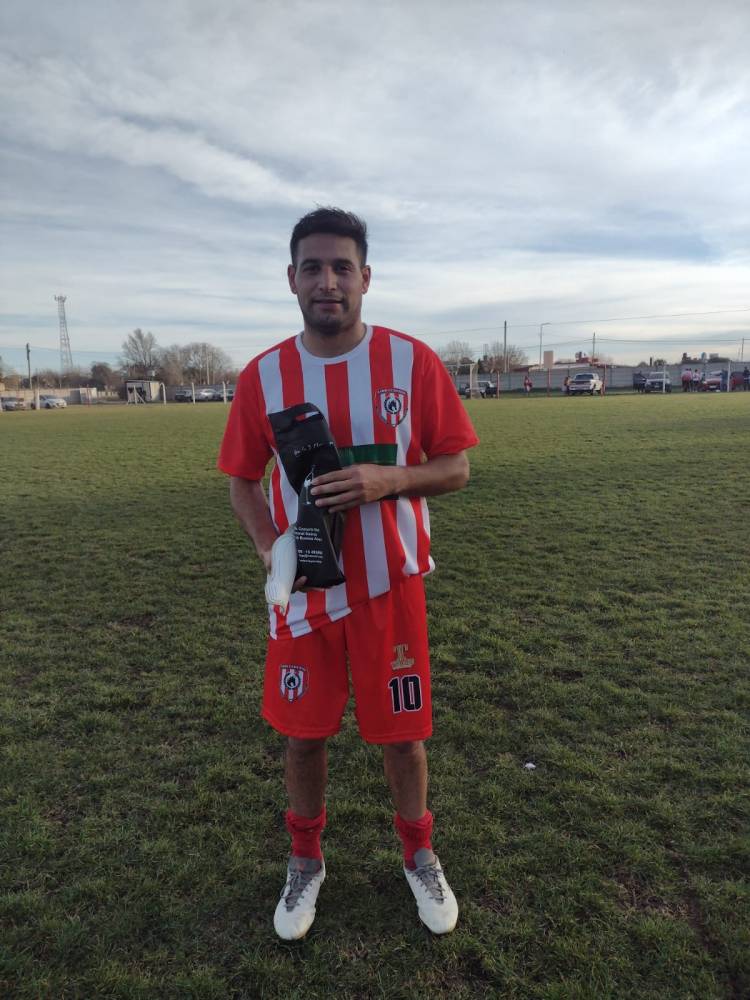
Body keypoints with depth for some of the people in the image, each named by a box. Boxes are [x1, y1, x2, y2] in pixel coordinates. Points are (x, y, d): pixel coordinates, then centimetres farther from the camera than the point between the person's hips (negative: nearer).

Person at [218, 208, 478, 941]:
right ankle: (305, 861, 41)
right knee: (303, 735, 14)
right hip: (304, 590, 2)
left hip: (390, 585, -1)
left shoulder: (412, 361, -7)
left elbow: (455, 469, -4)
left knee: (401, 733, 11)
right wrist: (268, 547, -12)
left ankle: (418, 854, 41)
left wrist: (387, 479, -23)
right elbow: (242, 479, 6)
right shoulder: (263, 375, -3)